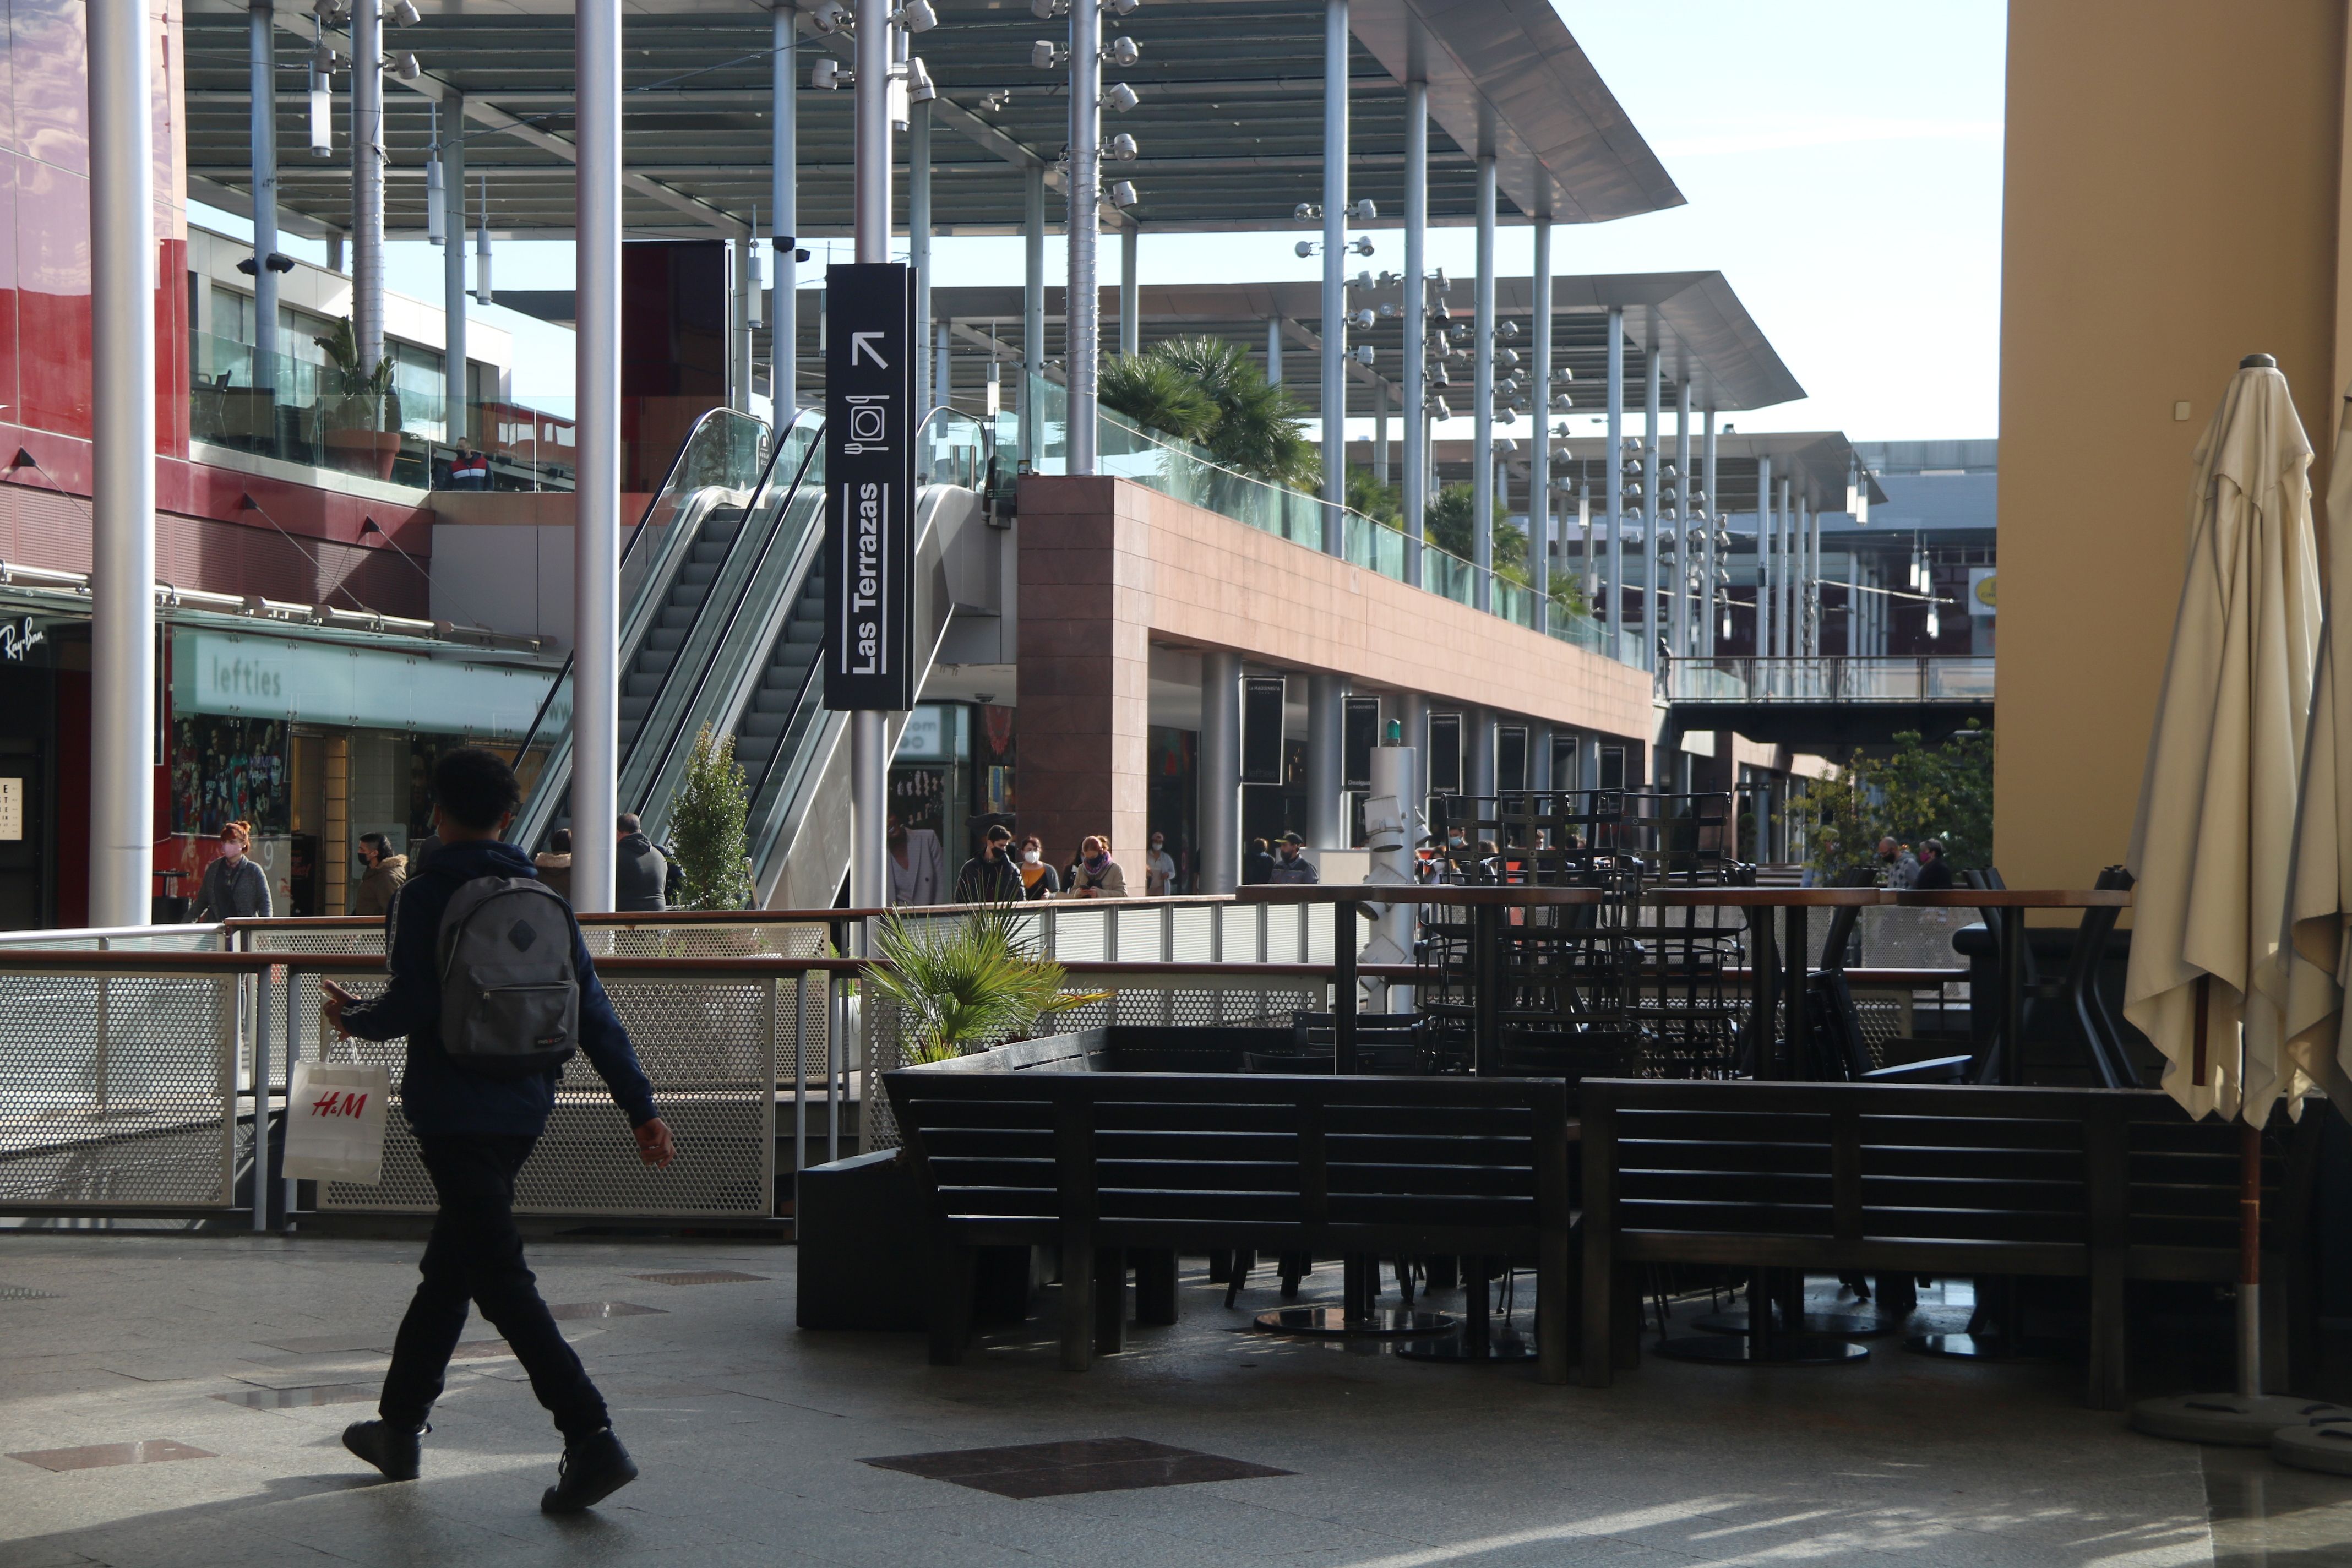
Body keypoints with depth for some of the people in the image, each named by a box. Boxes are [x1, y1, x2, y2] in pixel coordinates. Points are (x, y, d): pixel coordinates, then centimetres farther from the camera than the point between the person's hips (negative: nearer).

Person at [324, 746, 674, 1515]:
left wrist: (353, 1017, 4)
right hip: (524, 1108, 7)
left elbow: (412, 1007, -17)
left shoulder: (426, 897, -9)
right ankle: (400, 1424, 33)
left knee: (501, 1281, -8)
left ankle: (592, 1438, -18)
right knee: (449, 1266, 21)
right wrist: (642, 1108, 5)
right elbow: (594, 1012, 5)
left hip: (454, 1115, -7)